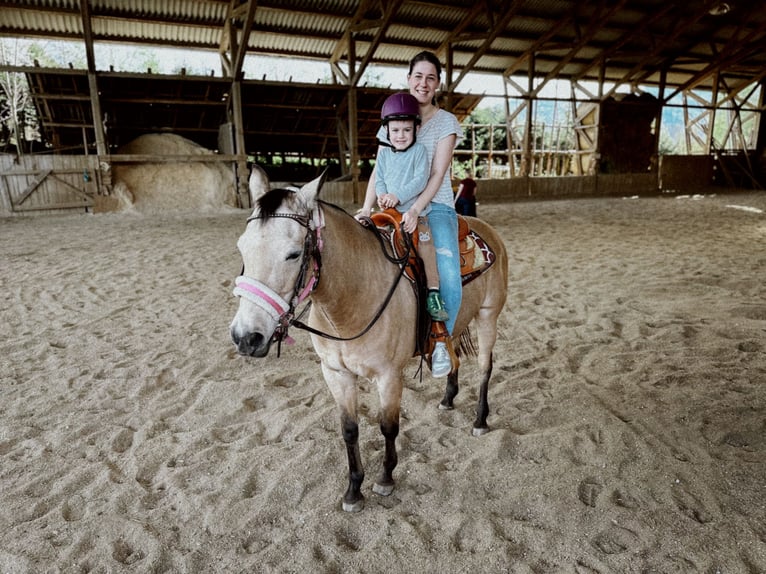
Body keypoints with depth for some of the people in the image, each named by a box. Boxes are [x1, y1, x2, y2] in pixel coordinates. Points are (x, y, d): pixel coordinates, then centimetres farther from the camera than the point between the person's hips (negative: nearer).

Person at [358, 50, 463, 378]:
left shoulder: (446, 121, 3)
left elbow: (438, 173, -8)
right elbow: (379, 170, 7)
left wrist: (416, 210, -23)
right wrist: (367, 208, -9)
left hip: (435, 207, -3)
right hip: (396, 207, 4)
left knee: (449, 278, -25)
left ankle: (442, 342, -1)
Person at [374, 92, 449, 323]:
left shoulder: (419, 150, -3)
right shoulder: (383, 153, 10)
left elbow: (420, 180, -13)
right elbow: (379, 180, 12)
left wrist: (398, 196, -22)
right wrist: (381, 196, -9)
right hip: (390, 210, 5)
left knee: (424, 241, -21)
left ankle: (433, 291, -15)